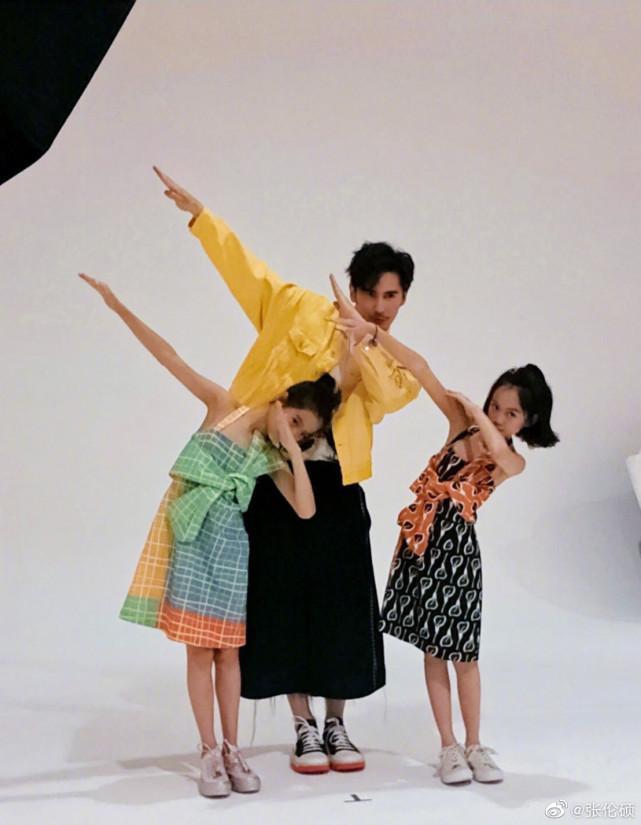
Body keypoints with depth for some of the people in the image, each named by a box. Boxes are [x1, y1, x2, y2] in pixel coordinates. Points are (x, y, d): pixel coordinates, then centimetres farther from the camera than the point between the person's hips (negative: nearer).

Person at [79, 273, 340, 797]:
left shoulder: (272, 458, 4)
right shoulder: (224, 407, -1)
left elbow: (306, 509, -8)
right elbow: (169, 356, -4)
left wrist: (295, 452, -10)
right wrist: (118, 306, -7)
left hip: (228, 544, 2)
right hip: (190, 538, -2)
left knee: (227, 649, 6)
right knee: (199, 649, 0)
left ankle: (232, 750, 15)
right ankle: (209, 753, 6)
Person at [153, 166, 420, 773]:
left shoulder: (394, 362, 7)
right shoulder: (304, 311, 3)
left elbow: (390, 397, -13)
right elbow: (248, 267, 5)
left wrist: (360, 345, -20)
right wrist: (197, 212, 4)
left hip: (337, 489, 2)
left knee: (341, 606, 3)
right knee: (284, 601, 1)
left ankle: (336, 725, 18)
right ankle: (304, 729, 12)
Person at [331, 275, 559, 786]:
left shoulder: (514, 463, -3)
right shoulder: (461, 423, 1)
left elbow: (498, 449, -29)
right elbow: (421, 370, -7)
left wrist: (472, 408, -15)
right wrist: (373, 331, -16)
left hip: (458, 548, -2)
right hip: (422, 540, 2)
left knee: (464, 653, 1)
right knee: (434, 650, 6)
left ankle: (474, 746, 16)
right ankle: (449, 747, 13)